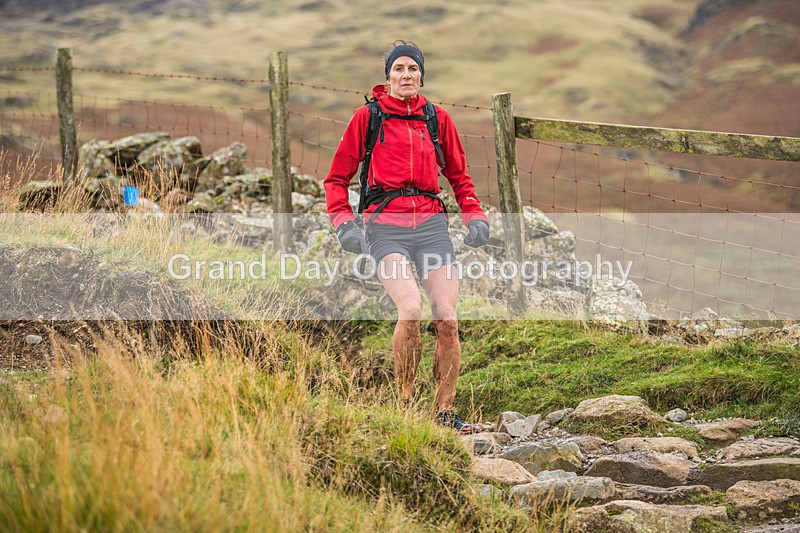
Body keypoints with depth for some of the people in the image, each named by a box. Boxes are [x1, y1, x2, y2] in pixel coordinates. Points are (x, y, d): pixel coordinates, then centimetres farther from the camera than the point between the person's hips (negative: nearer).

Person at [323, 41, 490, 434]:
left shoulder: (437, 118, 14)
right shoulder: (367, 117, 7)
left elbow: (458, 174, 25)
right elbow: (338, 177, 11)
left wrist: (474, 216, 10)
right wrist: (343, 222, -4)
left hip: (431, 224, 3)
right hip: (386, 226, -3)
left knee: (447, 319, -8)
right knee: (411, 309, -25)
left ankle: (445, 412, 4)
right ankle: (405, 404, -10)